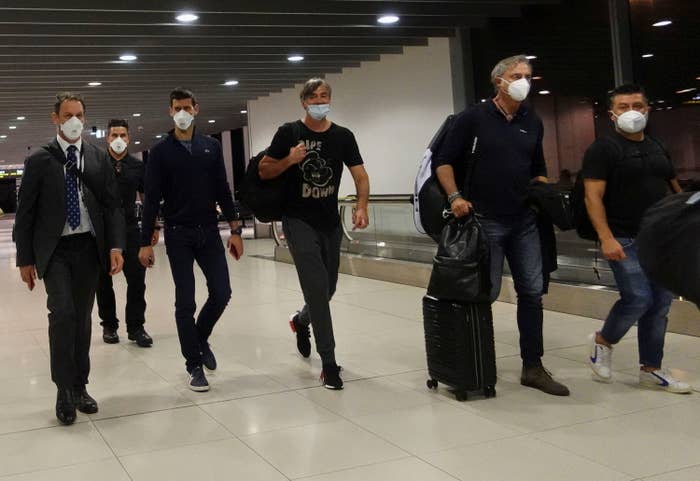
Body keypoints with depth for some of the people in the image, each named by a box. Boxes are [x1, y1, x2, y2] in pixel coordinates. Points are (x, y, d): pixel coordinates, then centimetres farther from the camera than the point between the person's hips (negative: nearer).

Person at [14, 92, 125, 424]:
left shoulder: (98, 158, 7)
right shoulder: (38, 161, 0)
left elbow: (112, 205, 5)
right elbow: (25, 213, 1)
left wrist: (115, 245, -8)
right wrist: (25, 259, -2)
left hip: (89, 248, 3)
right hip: (54, 249, -3)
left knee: (82, 317, 9)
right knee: (62, 312, -17)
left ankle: (79, 387, 21)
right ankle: (64, 390, -4)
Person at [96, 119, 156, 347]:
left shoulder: (137, 166, 7)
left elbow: (146, 198, 13)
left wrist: (153, 226, 6)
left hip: (130, 228, 1)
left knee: (137, 279, -3)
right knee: (104, 281, 8)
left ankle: (136, 327, 7)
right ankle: (109, 325, 21)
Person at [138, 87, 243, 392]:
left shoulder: (211, 147, 7)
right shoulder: (161, 151, -1)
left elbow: (223, 191, 7)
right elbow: (151, 198, -3)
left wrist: (235, 230, 2)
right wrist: (146, 242, -6)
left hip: (209, 232, 3)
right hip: (178, 235, -2)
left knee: (221, 293, -1)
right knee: (185, 302, 0)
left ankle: (201, 338, 28)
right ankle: (194, 365, 11)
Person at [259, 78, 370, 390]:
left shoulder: (342, 136, 4)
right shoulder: (289, 133, -4)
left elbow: (360, 175, -1)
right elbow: (264, 171, -1)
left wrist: (361, 206, -19)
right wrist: (290, 160, -19)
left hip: (330, 222, 4)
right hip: (299, 221, -4)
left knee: (328, 288, 16)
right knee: (316, 287, -13)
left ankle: (301, 320, 49)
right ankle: (329, 363, -7)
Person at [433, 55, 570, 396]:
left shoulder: (532, 123, 12)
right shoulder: (473, 118, -3)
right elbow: (443, 161, -3)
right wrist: (455, 196, -15)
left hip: (525, 221, 5)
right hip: (486, 221, -5)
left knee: (532, 291, 4)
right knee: (486, 292, 0)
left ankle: (532, 367, 13)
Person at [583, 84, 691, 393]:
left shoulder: (658, 149, 15)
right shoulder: (603, 149, -6)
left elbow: (675, 191, 22)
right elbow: (593, 197, -13)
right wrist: (606, 238, -22)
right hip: (625, 240, -7)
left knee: (660, 304, 6)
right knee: (638, 299, -14)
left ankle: (651, 369, 16)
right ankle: (602, 342, 13)